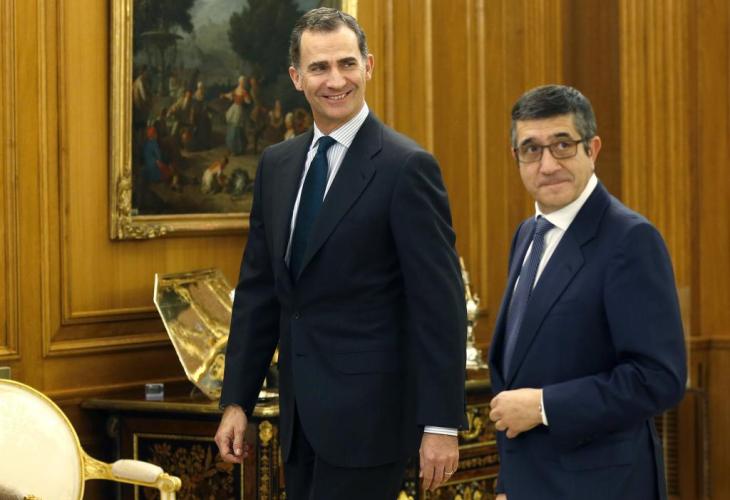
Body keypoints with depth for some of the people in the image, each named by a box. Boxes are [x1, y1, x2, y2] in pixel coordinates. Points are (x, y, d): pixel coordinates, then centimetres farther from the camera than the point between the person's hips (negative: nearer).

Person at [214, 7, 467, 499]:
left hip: (368, 411, -7)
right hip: (301, 413, 7)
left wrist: (441, 423, -15)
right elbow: (258, 289, 13)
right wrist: (237, 400, 9)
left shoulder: (407, 167, -10)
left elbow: (440, 305, -13)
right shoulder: (277, 164, 10)